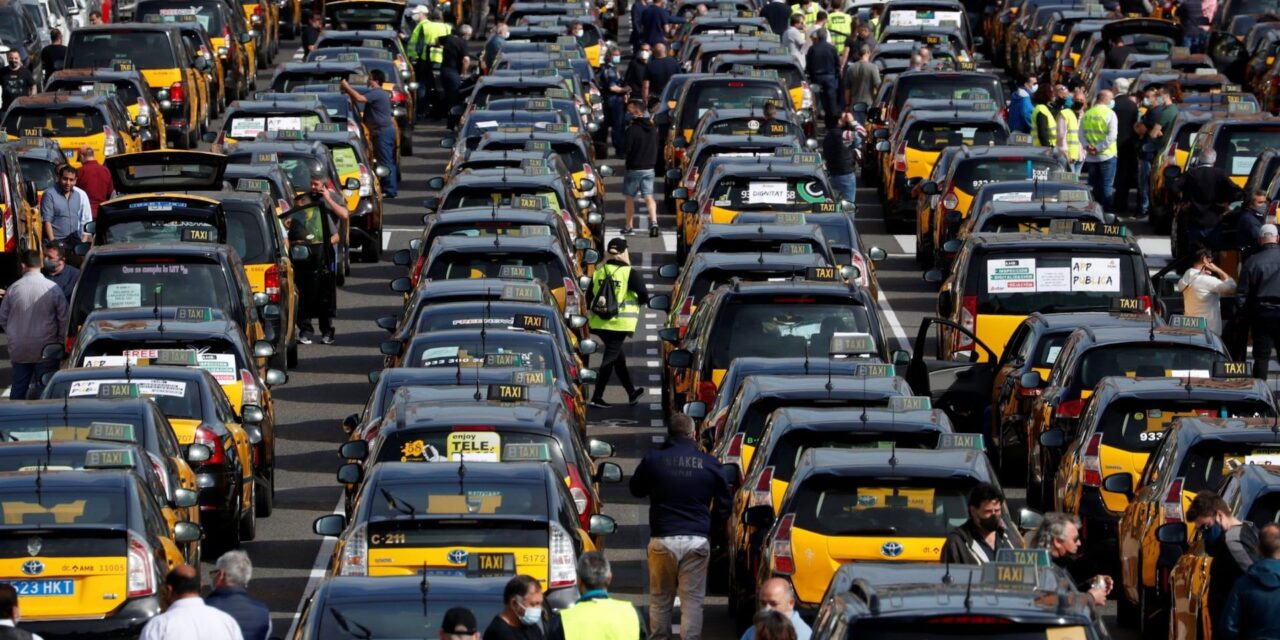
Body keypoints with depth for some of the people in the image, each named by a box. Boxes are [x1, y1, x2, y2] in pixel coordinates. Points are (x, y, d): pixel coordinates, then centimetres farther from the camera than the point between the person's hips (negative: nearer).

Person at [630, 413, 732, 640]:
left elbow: (636, 490, 15)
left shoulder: (653, 459, -2)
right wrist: (712, 527, 24)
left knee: (660, 599, 12)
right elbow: (725, 504, 9)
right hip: (697, 542, 0)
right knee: (692, 601, 2)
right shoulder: (710, 464, 0)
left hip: (662, 540, 0)